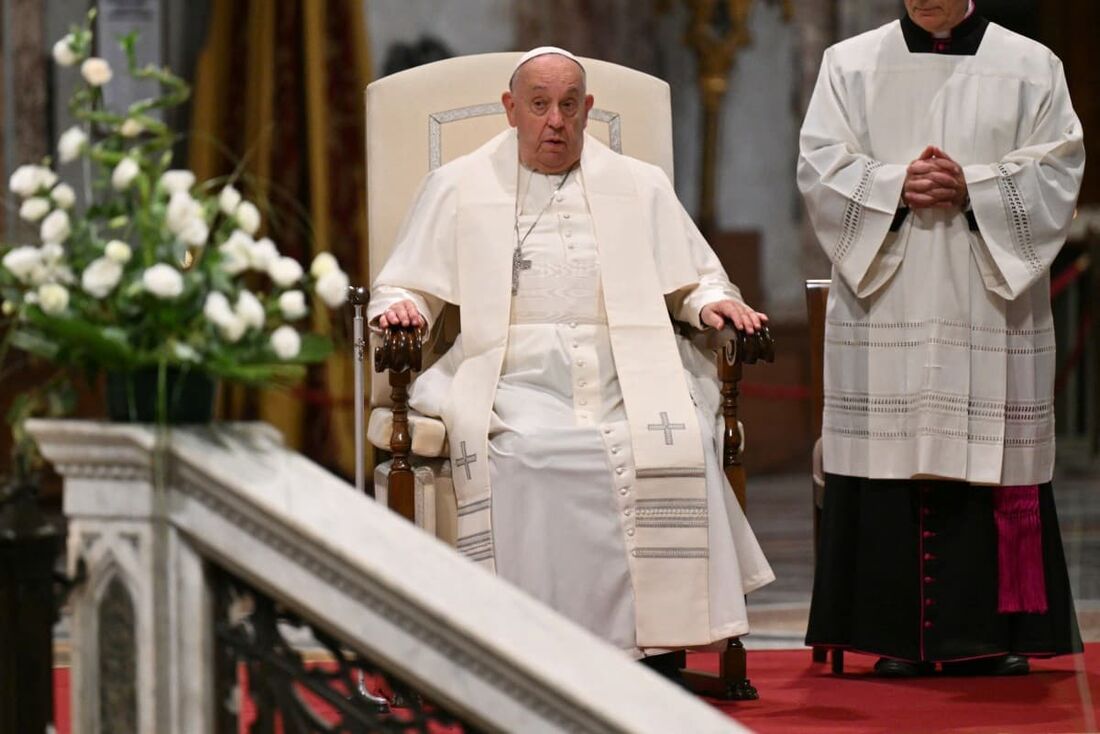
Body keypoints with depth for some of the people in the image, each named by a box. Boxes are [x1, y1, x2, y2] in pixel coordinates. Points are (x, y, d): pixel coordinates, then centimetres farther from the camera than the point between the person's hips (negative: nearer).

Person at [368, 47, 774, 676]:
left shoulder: (641, 188, 22)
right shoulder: (459, 188, 18)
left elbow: (693, 280, 23)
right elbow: (403, 288, 18)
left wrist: (713, 302, 0)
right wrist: (401, 307, -6)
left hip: (626, 380, 1)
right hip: (515, 380, -1)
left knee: (678, 441, -32)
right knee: (526, 454, -36)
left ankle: (659, 640, -28)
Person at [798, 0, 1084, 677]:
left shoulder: (1032, 69, 8)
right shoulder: (850, 65, 10)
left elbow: (1055, 173, 1)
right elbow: (822, 167, 3)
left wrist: (971, 188, -14)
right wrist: (895, 186, -14)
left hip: (990, 307, 0)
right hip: (885, 309, 0)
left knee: (990, 462, -2)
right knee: (892, 459, -4)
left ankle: (993, 634, 3)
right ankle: (900, 636, 0)